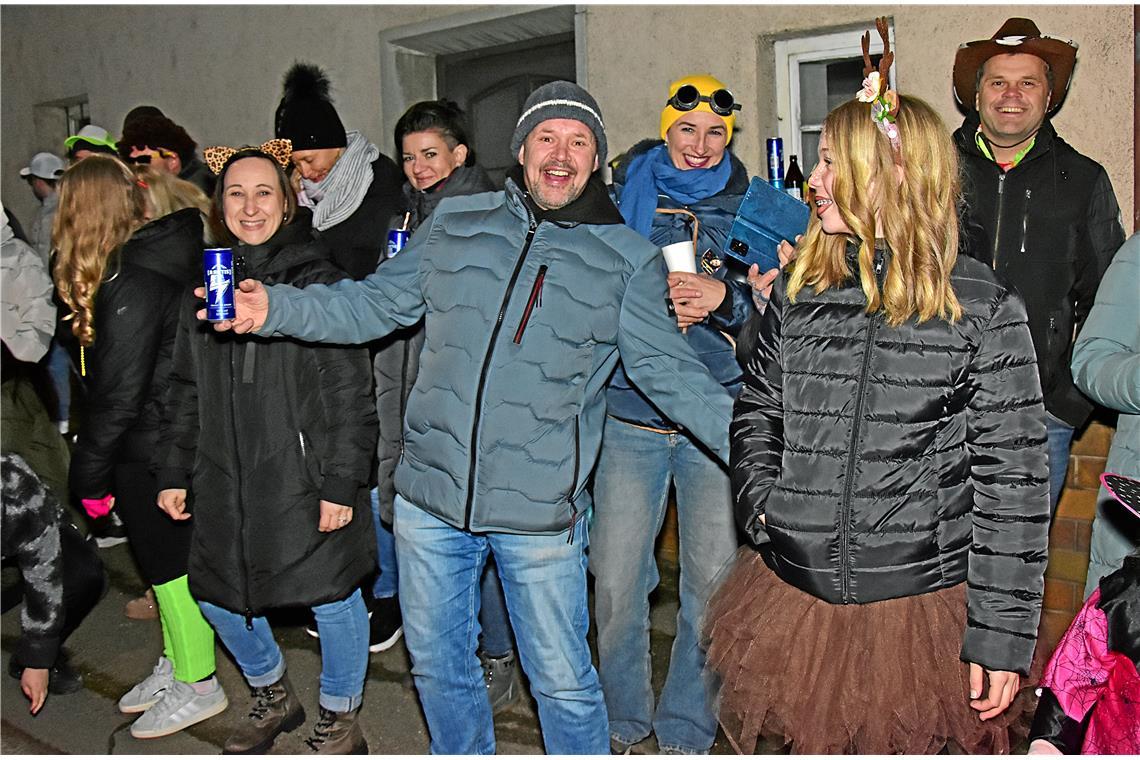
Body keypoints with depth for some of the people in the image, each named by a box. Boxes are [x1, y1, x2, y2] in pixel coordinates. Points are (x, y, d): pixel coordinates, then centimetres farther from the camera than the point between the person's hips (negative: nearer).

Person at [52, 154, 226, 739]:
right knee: (166, 559, 20)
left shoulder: (131, 285, -25)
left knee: (167, 564, 6)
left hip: (152, 451, -9)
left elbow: (120, 396, -23)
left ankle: (198, 686, 23)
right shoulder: (155, 258, 3)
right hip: (164, 442, 9)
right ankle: (176, 662, 37)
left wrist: (88, 473, -13)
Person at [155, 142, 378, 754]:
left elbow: (350, 394, -10)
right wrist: (173, 472, 13)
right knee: (218, 596, 15)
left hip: (305, 479, -5)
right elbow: (185, 393, 16)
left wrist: (342, 482, -14)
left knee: (332, 595, 4)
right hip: (226, 481, 6)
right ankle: (272, 696, 41)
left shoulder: (320, 281, -7)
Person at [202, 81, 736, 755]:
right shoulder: (455, 224, 6)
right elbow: (375, 305, 9)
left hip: (541, 513, -3)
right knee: (439, 666, 19)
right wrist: (276, 308, -3)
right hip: (432, 497, 3)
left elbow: (671, 369, 0)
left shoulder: (628, 259, 0)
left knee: (564, 684, 8)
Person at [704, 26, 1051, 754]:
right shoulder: (798, 291, 5)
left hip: (923, 607, -4)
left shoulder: (983, 309, -8)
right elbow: (756, 410, 17)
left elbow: (1013, 482, -9)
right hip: (796, 596, 4)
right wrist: (761, 501, -1)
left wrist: (1002, 634, -10)